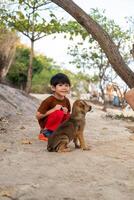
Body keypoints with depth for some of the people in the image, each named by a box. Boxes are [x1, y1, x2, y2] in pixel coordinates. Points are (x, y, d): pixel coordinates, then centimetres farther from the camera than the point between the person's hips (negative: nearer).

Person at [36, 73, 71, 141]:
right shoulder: (49, 100, -21)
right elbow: (38, 116, -21)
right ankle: (45, 132, -16)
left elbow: (68, 115, 10)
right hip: (45, 123, -7)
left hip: (58, 124, 7)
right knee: (59, 113, -30)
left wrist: (66, 112, -14)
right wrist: (53, 110, -27)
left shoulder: (66, 101, -3)